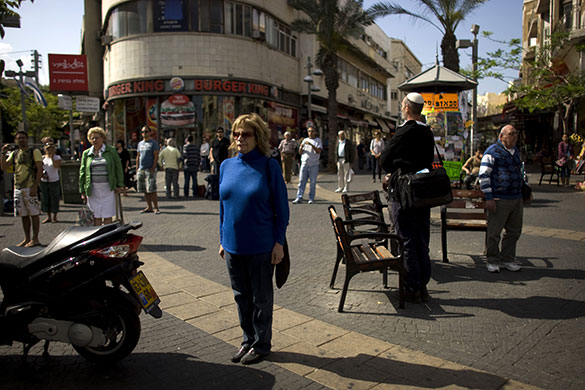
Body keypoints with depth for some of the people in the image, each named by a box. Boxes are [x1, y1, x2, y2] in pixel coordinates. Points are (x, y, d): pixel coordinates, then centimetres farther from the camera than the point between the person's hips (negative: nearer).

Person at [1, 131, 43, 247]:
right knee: (23, 214, 10)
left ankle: (35, 239, 2)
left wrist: (35, 186, -16)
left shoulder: (34, 152, -1)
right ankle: (27, 239, 18)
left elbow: (40, 169, -8)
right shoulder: (14, 153, 15)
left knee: (34, 214, -3)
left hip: (30, 188, -6)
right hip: (18, 188, 6)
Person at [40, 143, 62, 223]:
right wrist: (42, 175, -7)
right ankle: (48, 217, 18)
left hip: (54, 181, -4)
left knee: (54, 198, 0)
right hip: (44, 181, 4)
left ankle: (54, 217, 10)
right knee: (45, 199, 8)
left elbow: (57, 166, -20)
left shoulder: (57, 157, -2)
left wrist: (52, 157, -16)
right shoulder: (43, 158, 9)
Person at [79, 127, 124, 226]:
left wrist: (119, 185, -1)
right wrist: (82, 191, 7)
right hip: (92, 190, 2)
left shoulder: (111, 151, 4)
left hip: (108, 188, -1)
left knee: (107, 216, 1)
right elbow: (82, 172, 11)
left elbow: (118, 168, 5)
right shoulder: (86, 153, 9)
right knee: (96, 217, 4)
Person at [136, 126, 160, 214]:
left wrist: (153, 168, -16)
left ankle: (156, 208, -6)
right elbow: (138, 157, 20)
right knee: (145, 190, 7)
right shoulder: (140, 143, 18)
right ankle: (149, 207, 13)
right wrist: (137, 169, 12)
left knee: (152, 190, -10)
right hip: (141, 169, 6)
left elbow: (156, 157, -8)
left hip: (150, 169, -6)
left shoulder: (153, 143, -2)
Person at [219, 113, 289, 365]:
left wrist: (279, 242, -11)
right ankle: (248, 339, 36)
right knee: (241, 296, 17)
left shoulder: (269, 166, -9)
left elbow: (281, 207, -7)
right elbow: (222, 204, 12)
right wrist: (222, 239, 11)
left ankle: (261, 344, 28)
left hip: (261, 247, -5)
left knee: (261, 297, 11)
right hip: (233, 246, 5)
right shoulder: (227, 166, 4)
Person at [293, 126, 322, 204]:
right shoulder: (305, 140, 16)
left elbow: (319, 151, -10)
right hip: (304, 163, 3)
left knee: (313, 182, 0)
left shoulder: (318, 140, 6)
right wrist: (301, 147, -8)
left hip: (314, 164, -3)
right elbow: (300, 152, 13)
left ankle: (311, 198, 6)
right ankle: (299, 198, -1)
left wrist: (311, 145, -20)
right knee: (302, 180, -1)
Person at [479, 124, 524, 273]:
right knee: (494, 232, -3)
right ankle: (493, 261, 10)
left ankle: (508, 259, 24)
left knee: (514, 231, 12)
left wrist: (524, 192, 25)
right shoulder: (492, 151, -6)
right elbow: (483, 175, -11)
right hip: (499, 199, -7)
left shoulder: (516, 151, 18)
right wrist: (489, 198, -16)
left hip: (516, 199, 8)